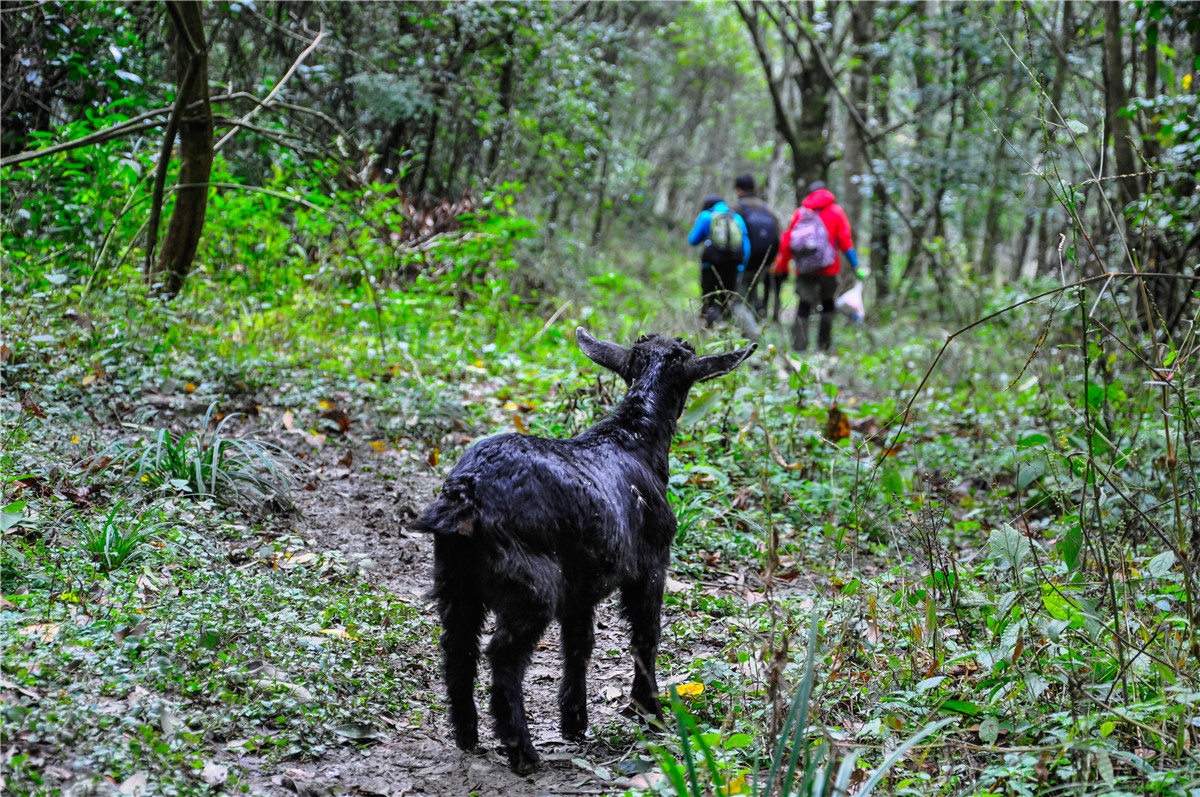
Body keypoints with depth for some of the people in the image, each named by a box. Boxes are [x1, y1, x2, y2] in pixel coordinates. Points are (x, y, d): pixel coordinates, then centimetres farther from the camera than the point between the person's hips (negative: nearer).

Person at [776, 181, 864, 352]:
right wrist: (856, 267, 2)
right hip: (828, 268, -1)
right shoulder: (835, 211, 5)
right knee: (828, 304, 16)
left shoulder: (800, 212, 8)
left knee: (804, 305, -2)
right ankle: (823, 345, 15)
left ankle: (798, 345, -15)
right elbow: (845, 241, -1)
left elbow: (788, 241, 7)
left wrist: (782, 264, 18)